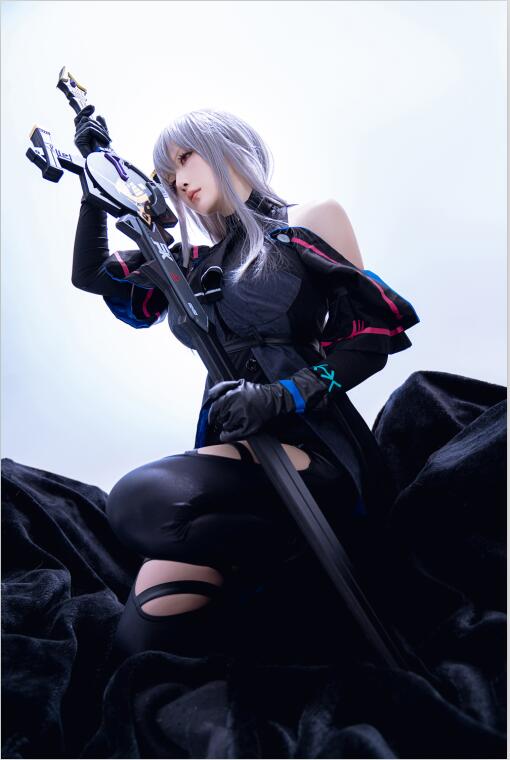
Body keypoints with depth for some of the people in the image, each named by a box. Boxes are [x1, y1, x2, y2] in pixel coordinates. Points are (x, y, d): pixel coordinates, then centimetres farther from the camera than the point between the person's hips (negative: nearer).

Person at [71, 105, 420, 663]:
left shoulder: (312, 221, 6)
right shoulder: (196, 261, 20)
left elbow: (372, 336, -2)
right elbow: (91, 275, 24)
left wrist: (285, 395, -17)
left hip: (317, 448, -4)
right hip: (236, 451, 4)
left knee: (142, 499, -31)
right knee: (149, 638, -18)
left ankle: (285, 548, -11)